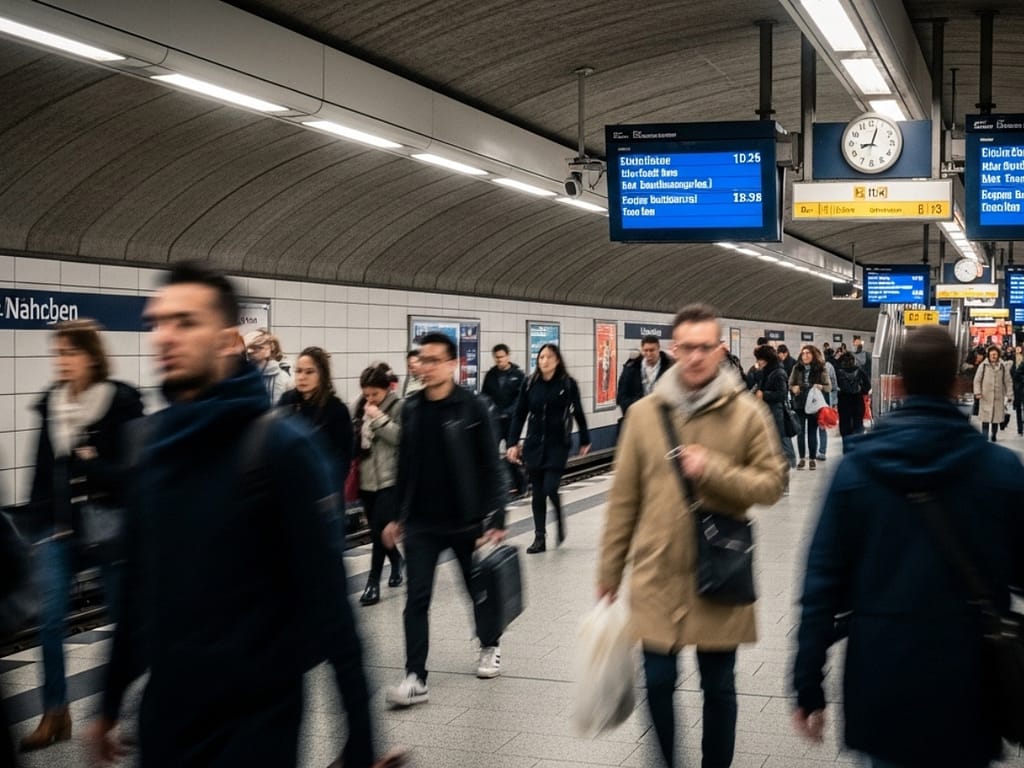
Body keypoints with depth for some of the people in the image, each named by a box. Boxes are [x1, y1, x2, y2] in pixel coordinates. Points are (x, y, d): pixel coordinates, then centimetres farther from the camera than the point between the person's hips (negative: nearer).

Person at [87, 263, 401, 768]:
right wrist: (110, 701, 16)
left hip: (256, 717, -5)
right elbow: (138, 583, 11)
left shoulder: (280, 446, -15)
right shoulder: (151, 441, 3)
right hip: (164, 711, 5)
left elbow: (326, 602, -17)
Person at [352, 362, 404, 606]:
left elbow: (403, 438, -17)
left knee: (379, 531, -7)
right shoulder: (361, 406, 9)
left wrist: (379, 418, -20)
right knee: (377, 531, 13)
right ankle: (397, 560, 38)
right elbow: (354, 437, 18)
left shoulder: (399, 407, -7)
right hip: (366, 479, 6)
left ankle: (373, 581, 2)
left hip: (389, 479, -6)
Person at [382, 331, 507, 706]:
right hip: (421, 524, 3)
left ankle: (489, 647, 40)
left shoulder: (472, 408, -10)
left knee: (479, 588, 16)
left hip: (466, 521, -3)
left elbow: (490, 468, -10)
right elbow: (405, 466, 10)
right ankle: (415, 678, -1)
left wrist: (496, 519, -13)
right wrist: (399, 515, 12)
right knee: (416, 599, -3)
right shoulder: (410, 409, 2)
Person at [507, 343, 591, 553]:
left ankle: (560, 518, 21)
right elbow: (519, 415, 3)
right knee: (537, 492, 6)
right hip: (534, 444, 3)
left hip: (558, 445, -3)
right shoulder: (530, 384, 0)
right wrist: (513, 443, -1)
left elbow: (578, 413, 4)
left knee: (550, 487, -11)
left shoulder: (568, 384, -5)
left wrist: (585, 441, 11)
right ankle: (539, 537, 14)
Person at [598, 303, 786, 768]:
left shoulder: (748, 413, -4)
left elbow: (772, 483, -4)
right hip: (657, 574, 1)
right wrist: (609, 568, 6)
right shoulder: (645, 413, 1)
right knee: (658, 682, 8)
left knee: (718, 687, 11)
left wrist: (714, 470, -19)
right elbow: (624, 499, 4)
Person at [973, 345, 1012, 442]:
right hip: (985, 396, -2)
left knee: (997, 417, 5)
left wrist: (1009, 394, 5)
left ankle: (994, 435, 19)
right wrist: (977, 392, -7)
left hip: (998, 397, 2)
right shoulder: (983, 366, 1)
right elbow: (977, 380, 3)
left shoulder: (1002, 366, 5)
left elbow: (1008, 381, 10)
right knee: (986, 418, -4)